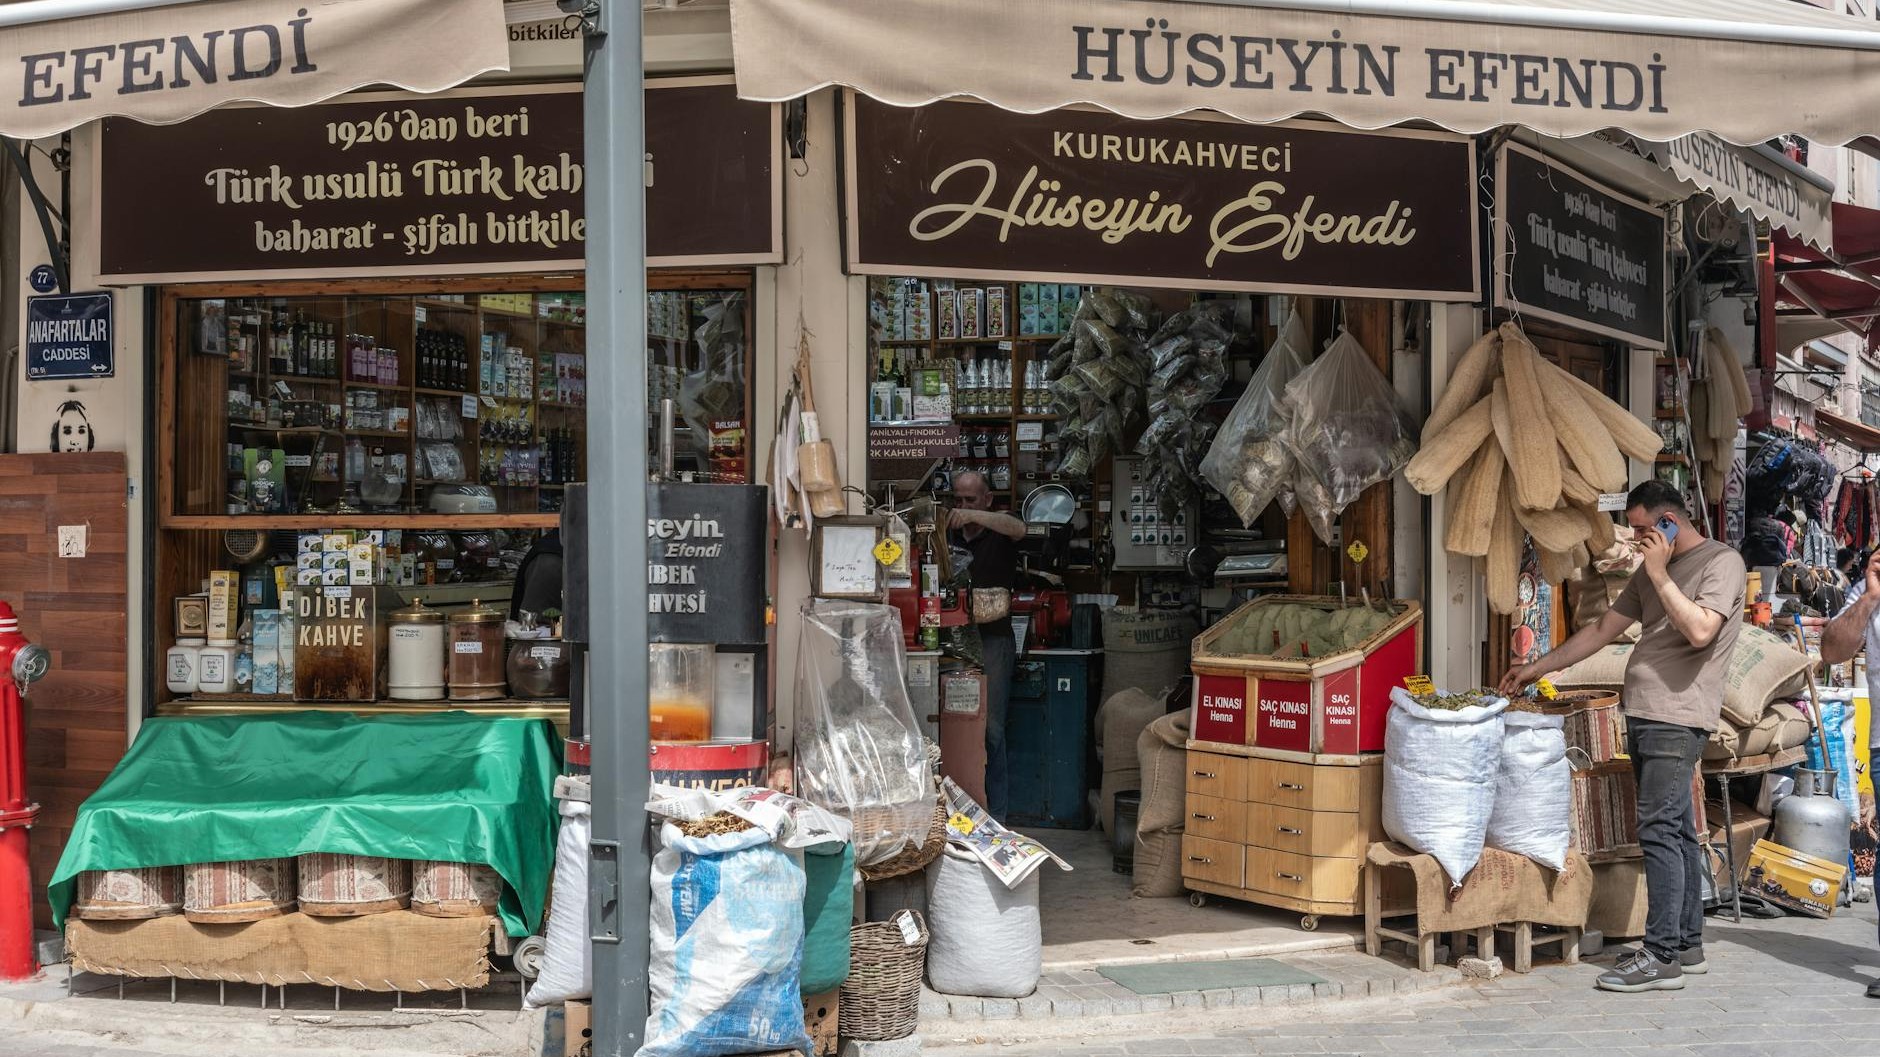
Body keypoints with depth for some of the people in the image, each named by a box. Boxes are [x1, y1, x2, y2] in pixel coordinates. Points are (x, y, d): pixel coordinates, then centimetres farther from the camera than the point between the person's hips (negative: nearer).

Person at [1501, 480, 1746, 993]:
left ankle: (1662, 955, -10)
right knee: (1678, 832, 11)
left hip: (1677, 718, -8)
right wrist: (1537, 668, 23)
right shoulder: (1650, 572, 20)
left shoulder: (1722, 562, -4)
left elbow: (1699, 631, -19)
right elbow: (1601, 630, 24)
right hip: (1645, 717, 8)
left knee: (1660, 831, -12)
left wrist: (1660, 574, -12)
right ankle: (1687, 946, 15)